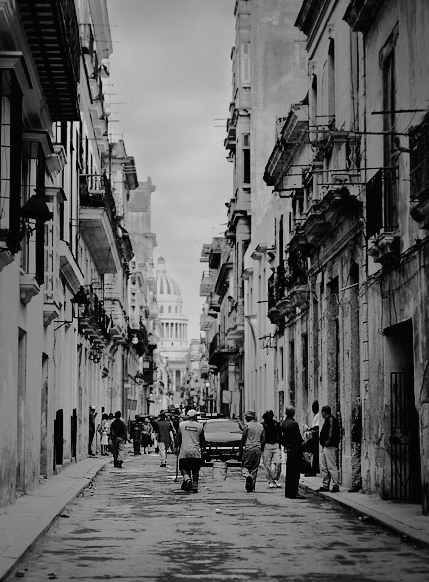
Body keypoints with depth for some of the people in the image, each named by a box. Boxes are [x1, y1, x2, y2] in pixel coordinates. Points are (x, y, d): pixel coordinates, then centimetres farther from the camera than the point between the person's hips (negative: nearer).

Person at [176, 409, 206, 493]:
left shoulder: (181, 425, 0)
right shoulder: (200, 426, 2)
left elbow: (178, 438, 1)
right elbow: (202, 440, 6)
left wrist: (176, 448, 11)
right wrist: (203, 449, 18)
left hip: (184, 452, -1)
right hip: (196, 452, 1)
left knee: (183, 468, 9)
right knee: (195, 471, 9)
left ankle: (187, 479, -17)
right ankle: (195, 487, 8)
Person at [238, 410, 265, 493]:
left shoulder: (247, 426, -5)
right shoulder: (261, 426, 11)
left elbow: (243, 439, -6)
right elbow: (263, 440, 11)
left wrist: (240, 452, -2)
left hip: (249, 449, -5)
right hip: (258, 450, 5)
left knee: (244, 466, 3)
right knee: (254, 469, 9)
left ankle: (247, 476, -28)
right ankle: (251, 487, 9)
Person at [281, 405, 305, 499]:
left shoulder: (284, 423, 8)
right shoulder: (293, 424, -17)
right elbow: (298, 438, -15)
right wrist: (302, 444, 1)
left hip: (288, 449, 8)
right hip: (295, 449, -8)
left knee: (289, 472, 14)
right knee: (295, 472, -4)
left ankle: (288, 492, 19)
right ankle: (293, 493, -4)